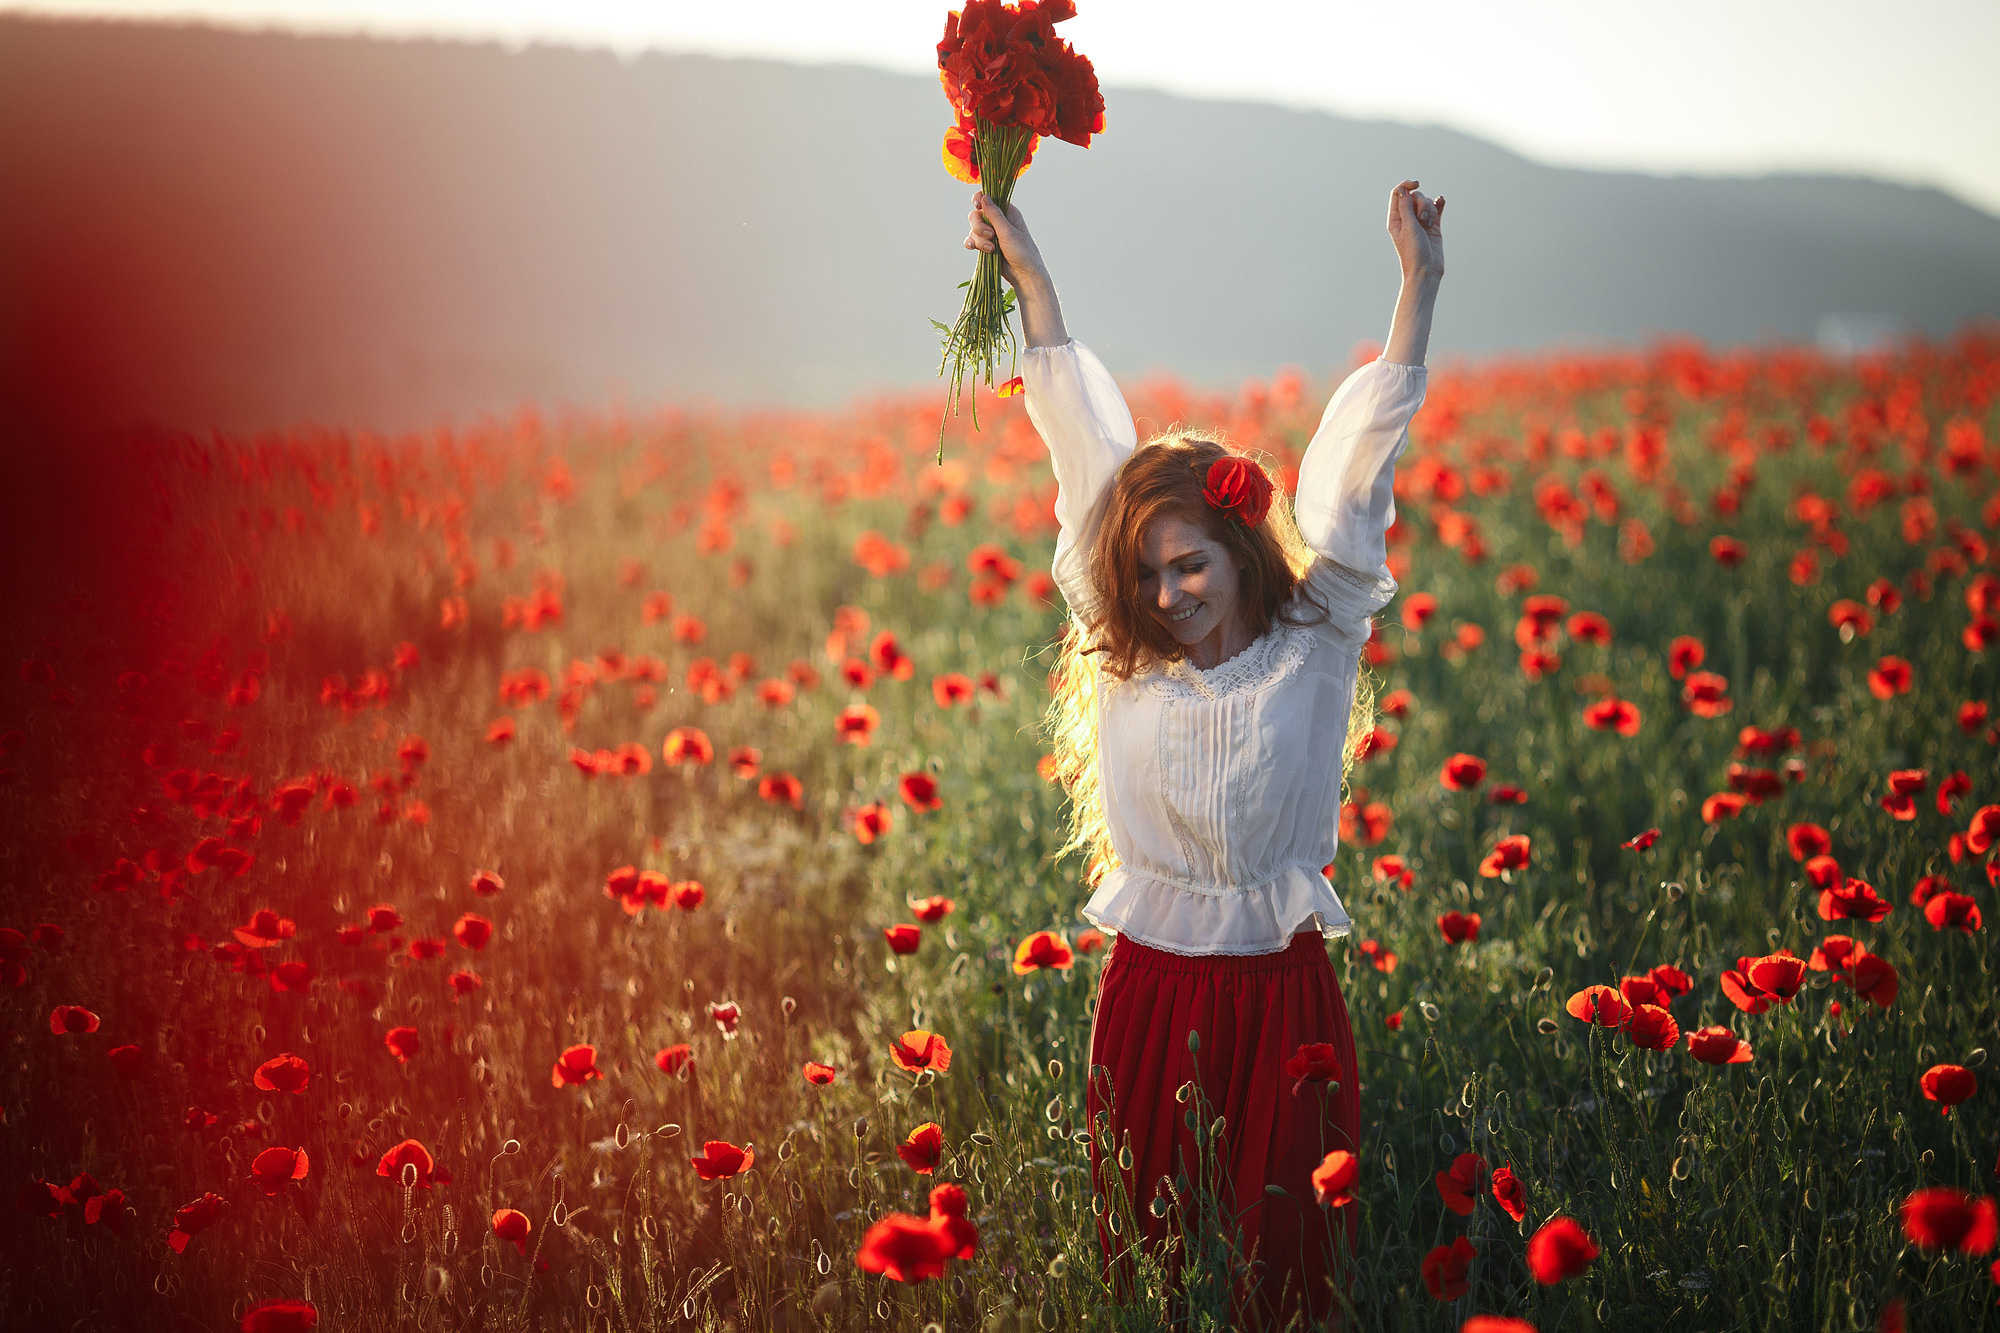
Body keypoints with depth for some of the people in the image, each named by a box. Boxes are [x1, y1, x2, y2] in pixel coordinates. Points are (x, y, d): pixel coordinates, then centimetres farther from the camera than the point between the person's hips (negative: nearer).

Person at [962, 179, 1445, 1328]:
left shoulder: (1313, 651, -3)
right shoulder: (1122, 662, 2)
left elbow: (1360, 462, -3)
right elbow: (1088, 445, 7)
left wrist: (1421, 283, -3)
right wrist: (1028, 273, 14)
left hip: (1284, 988, -2)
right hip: (1151, 989, 2)